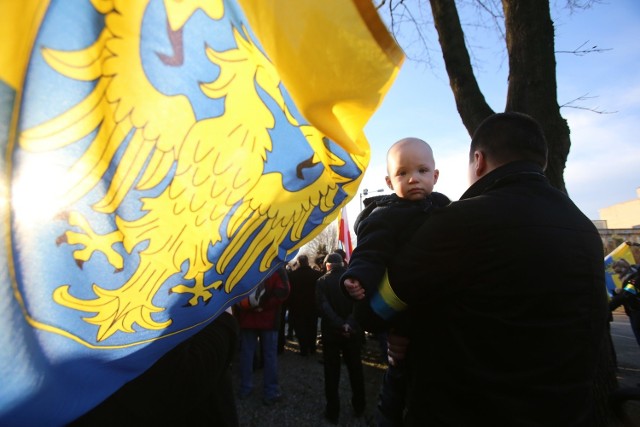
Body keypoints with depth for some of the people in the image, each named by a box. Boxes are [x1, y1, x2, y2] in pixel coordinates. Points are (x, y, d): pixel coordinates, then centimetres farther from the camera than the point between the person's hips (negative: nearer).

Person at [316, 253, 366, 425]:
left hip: (331, 332, -2)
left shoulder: (322, 282, -7)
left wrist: (340, 324, -25)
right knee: (355, 369, 18)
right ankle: (359, 407, 31)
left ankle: (333, 411, 18)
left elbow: (323, 307, -20)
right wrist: (350, 323, -23)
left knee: (332, 371, 11)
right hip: (353, 331, 2)